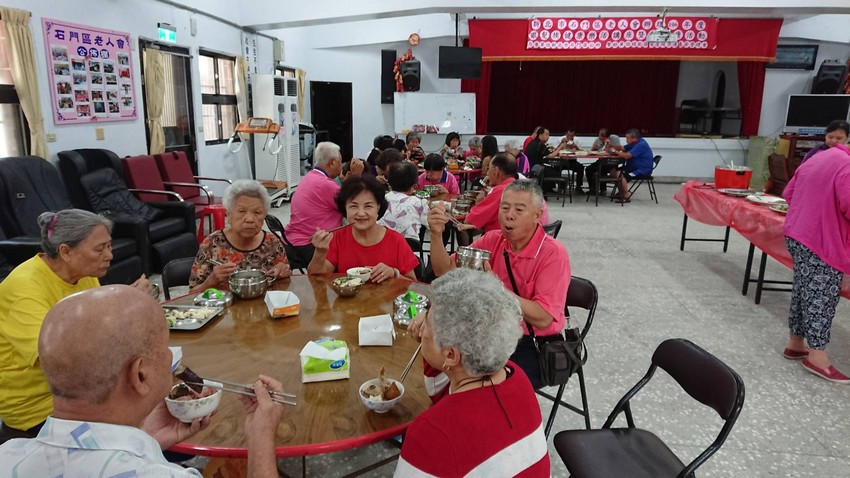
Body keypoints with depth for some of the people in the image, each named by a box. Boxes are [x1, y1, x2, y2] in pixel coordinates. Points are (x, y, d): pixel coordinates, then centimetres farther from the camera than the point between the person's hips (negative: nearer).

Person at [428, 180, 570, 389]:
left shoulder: (553, 253, -15)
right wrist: (437, 234, -17)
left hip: (535, 346, -4)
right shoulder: (492, 240, 0)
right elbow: (446, 272, -2)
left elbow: (543, 319, -22)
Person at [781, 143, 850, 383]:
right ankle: (817, 356, 5)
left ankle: (795, 343, 24)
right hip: (822, 242, -9)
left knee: (803, 291, 16)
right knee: (822, 296, -2)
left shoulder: (819, 158, 14)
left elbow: (788, 193, 19)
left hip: (797, 234, 9)